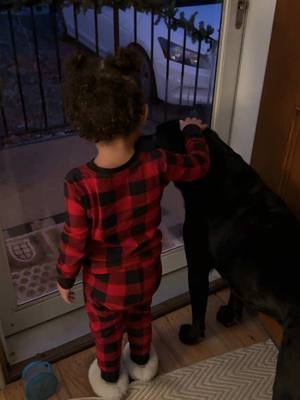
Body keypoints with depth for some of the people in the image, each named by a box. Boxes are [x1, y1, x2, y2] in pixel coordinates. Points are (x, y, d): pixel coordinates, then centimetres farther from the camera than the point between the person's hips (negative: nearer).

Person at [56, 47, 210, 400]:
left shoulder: (80, 183, -33)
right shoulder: (156, 163, -25)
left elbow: (75, 241, -21)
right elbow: (199, 165, -5)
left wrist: (64, 279, -1)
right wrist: (193, 131, 14)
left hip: (104, 283, -3)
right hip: (146, 273, 3)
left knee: (106, 331, 27)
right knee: (140, 316, 33)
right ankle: (142, 362, 59)